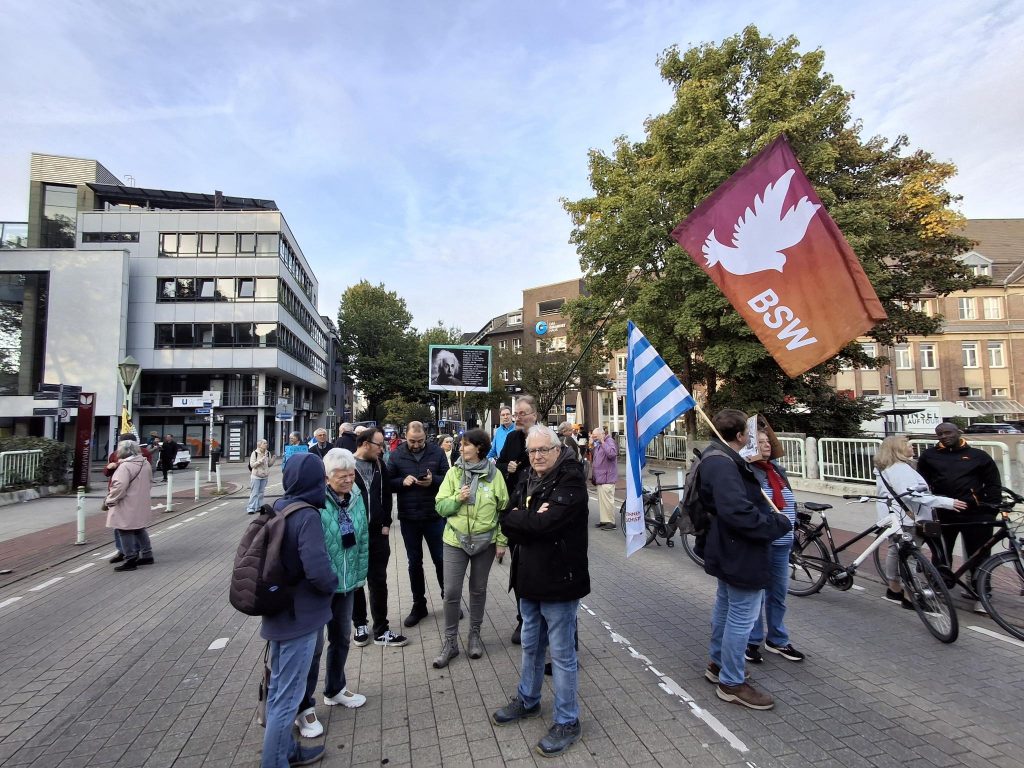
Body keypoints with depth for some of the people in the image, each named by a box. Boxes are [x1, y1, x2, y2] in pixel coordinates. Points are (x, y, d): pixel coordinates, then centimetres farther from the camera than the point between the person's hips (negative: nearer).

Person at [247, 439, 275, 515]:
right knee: (254, 493, -5)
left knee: (261, 493, 10)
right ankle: (251, 508, 0)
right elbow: (252, 464, -11)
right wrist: (260, 461, -23)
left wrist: (273, 459, -8)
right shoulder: (254, 453, -8)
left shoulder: (268, 453, 5)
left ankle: (258, 507, 18)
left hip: (265, 476, 5)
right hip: (256, 476, -5)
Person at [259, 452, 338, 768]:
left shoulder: (277, 509, 0)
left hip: (278, 612, 9)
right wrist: (333, 584, -11)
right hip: (300, 615, -9)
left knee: (277, 687, 22)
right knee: (288, 696, 6)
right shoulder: (307, 516, -24)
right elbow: (318, 570, -31)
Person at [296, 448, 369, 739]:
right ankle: (304, 708, 25)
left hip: (347, 583, 7)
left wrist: (359, 574, 8)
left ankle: (335, 689, 43)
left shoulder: (356, 498, -1)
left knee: (342, 638, 21)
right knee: (314, 644, 5)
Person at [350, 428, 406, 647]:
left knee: (378, 581, 9)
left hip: (377, 534, 4)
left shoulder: (379, 465, 5)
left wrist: (386, 524, 5)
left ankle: (381, 630, 18)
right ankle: (360, 626, 29)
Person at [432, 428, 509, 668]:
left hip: (485, 541, 0)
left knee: (478, 590, 14)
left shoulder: (494, 474, -6)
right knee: (451, 592, 0)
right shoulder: (454, 472, -3)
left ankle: (475, 635, 33)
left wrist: (502, 541, -4)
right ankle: (450, 641, 17)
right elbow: (440, 506, -1)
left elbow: (503, 509, -2)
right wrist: (457, 498, -20)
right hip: (455, 541, 0)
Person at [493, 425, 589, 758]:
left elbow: (546, 523, -28)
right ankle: (527, 700, 44)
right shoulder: (527, 481, 7)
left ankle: (567, 722, 24)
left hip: (559, 580, -7)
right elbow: (506, 522, -3)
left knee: (562, 653, 7)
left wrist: (518, 518, -13)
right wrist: (532, 519, -20)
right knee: (530, 645, 24)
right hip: (529, 578, 7)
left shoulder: (571, 481, -17)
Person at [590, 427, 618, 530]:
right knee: (601, 500, 13)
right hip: (600, 477, 10)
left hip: (607, 478, -10)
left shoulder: (609, 441, -11)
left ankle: (611, 522, -1)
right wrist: (592, 446, 8)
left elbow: (612, 454, -28)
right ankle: (604, 520, 21)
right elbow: (593, 458, 21)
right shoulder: (598, 444, 16)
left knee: (607, 500, -8)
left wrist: (602, 442, -23)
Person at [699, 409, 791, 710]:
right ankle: (732, 683, 14)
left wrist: (769, 513, 8)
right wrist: (777, 524, -20)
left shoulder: (718, 459, 9)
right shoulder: (722, 464, -26)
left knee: (725, 607, 22)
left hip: (728, 549, 11)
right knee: (742, 617, 0)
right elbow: (738, 511, -32)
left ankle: (718, 664, 38)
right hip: (742, 552, -11)